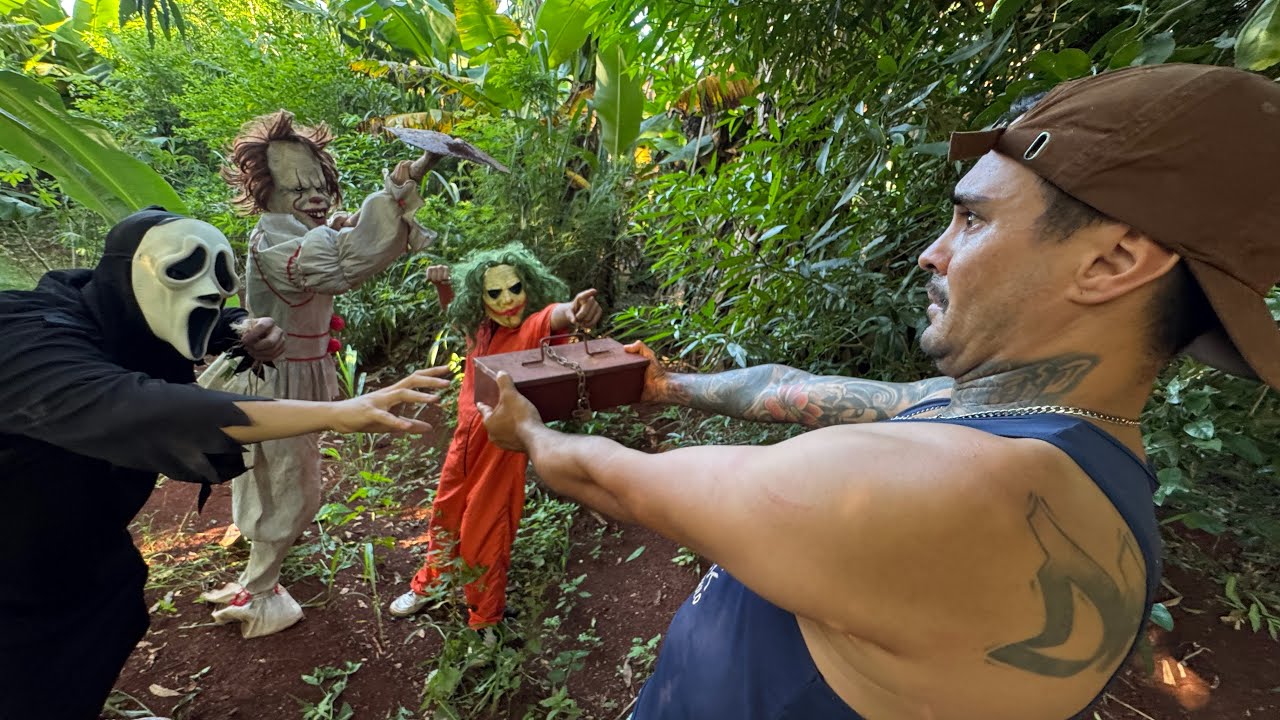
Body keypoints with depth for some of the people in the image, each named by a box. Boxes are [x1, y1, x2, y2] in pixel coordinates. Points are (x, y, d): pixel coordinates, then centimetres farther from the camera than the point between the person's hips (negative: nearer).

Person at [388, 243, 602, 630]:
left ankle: (484, 621, 37)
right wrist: (442, 285, -3)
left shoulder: (532, 327, -22)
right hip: (465, 438, 7)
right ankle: (428, 585, 56)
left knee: (483, 535, 10)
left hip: (502, 447, -6)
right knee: (445, 516, 27)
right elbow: (453, 311, 17)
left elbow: (556, 316, -46)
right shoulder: (480, 328, -4)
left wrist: (576, 309, -68)